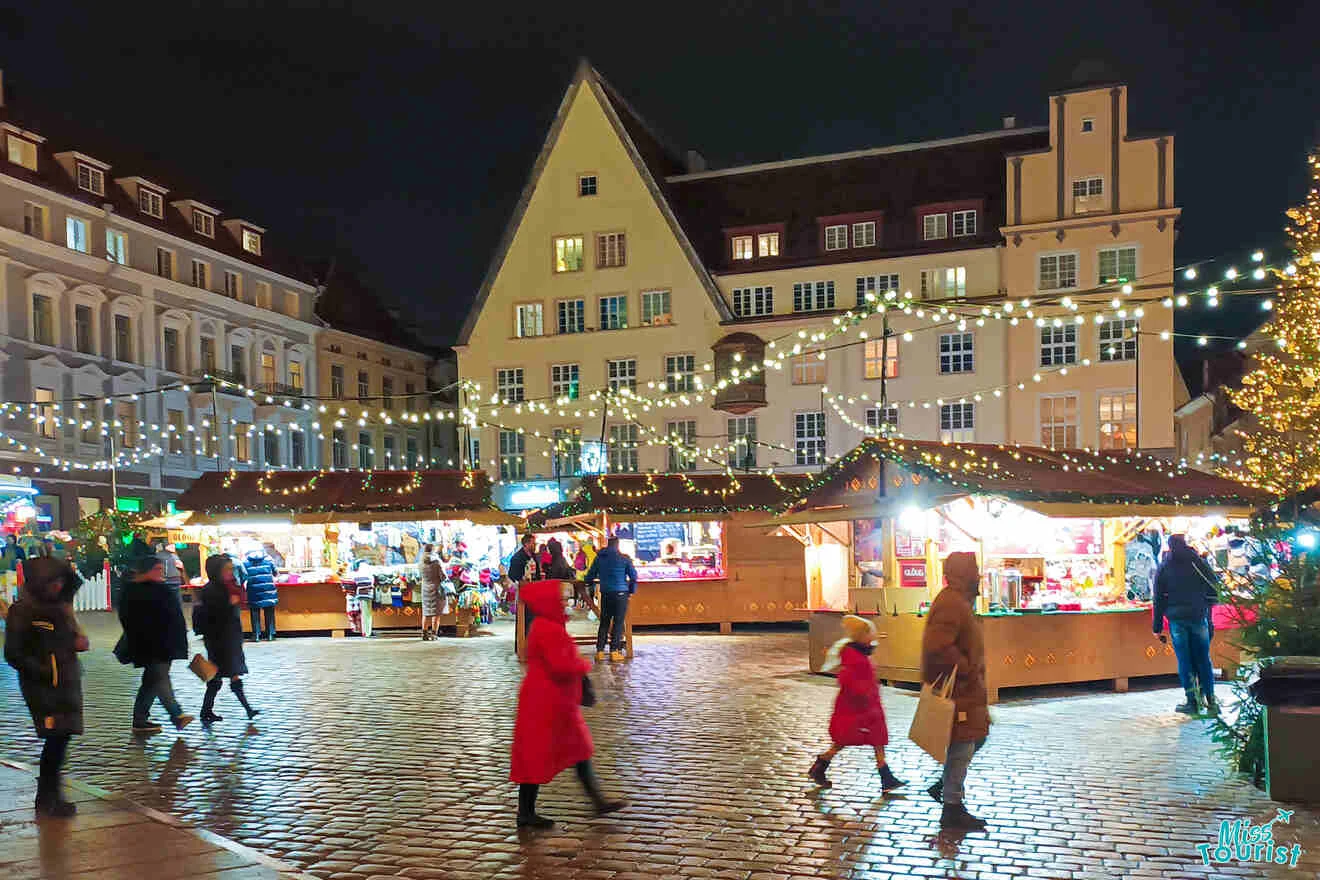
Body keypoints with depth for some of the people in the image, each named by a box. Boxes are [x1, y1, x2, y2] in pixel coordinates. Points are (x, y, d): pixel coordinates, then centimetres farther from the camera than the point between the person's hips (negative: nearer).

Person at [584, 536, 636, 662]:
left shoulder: (599, 558, 8)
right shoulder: (624, 558, -3)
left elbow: (589, 576, 12)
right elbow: (633, 576, -4)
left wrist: (591, 585, 32)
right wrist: (632, 590, 10)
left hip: (605, 594, 4)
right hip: (621, 593, -3)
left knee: (604, 622, 11)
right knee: (618, 623, 1)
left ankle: (600, 650, 8)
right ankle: (614, 651, -2)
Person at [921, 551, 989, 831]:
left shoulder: (959, 601, 16)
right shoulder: (951, 603, -20)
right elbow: (938, 648, -30)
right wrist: (967, 670, -21)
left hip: (967, 690, 11)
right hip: (957, 691, -11)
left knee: (978, 737, 19)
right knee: (962, 746, -3)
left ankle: (943, 785, 26)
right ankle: (952, 809, 8)